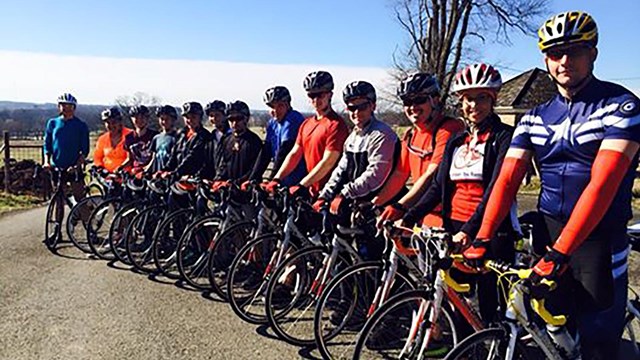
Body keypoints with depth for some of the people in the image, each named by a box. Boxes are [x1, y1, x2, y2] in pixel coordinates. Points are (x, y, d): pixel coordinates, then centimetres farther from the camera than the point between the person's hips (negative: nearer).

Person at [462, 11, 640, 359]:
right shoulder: (535, 118, 7)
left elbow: (603, 183, -20)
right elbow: (507, 180, -2)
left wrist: (560, 252, -27)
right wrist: (482, 239, -14)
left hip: (598, 239, -4)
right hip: (547, 233, 4)